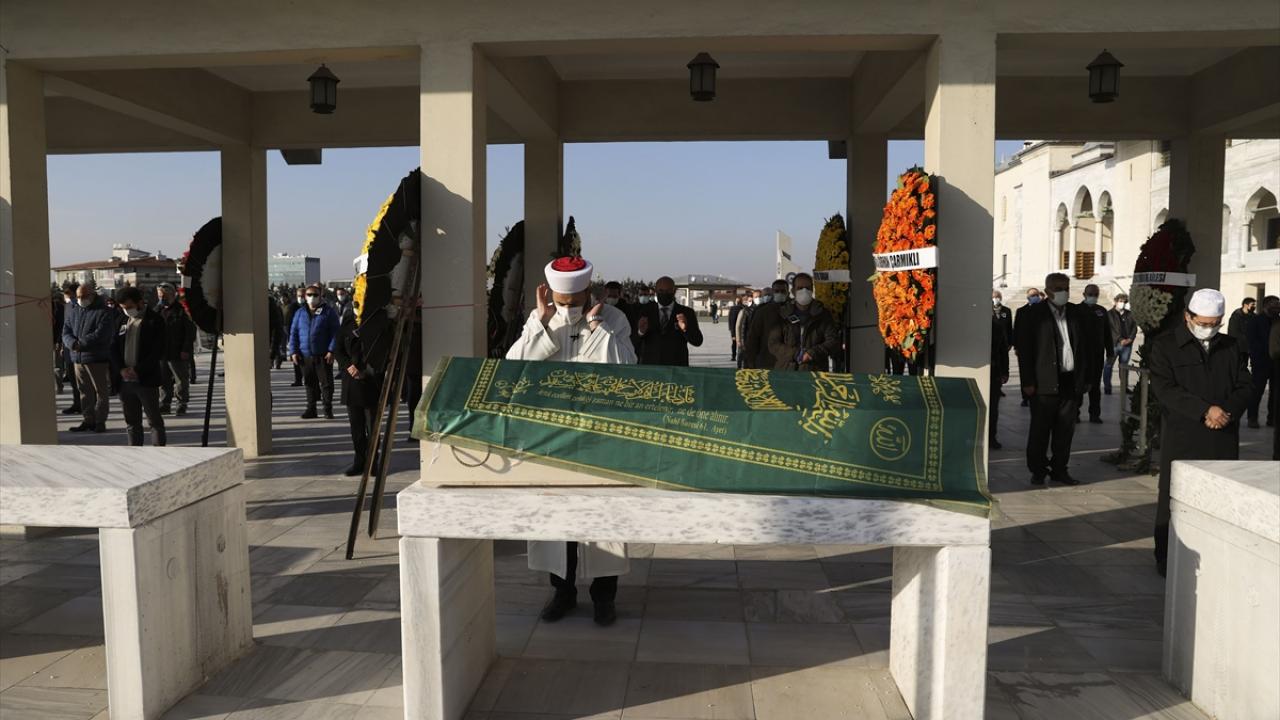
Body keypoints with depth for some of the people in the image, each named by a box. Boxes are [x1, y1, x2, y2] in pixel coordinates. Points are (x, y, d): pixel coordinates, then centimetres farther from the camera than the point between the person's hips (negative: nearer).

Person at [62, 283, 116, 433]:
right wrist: (73, 343, -13)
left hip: (98, 359, -6)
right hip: (78, 359, 6)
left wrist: (81, 343, -17)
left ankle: (100, 421, 6)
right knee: (84, 392, 10)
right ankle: (89, 420, 18)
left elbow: (101, 334, -17)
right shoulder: (73, 313, 15)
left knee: (101, 391, 0)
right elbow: (66, 332, 8)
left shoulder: (103, 313, -6)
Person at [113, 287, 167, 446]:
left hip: (147, 380, -5)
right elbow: (114, 347, 12)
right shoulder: (122, 320, 11)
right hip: (125, 380, 6)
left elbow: (159, 351, -11)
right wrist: (122, 369, -4)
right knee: (131, 421, 11)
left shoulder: (156, 321, -6)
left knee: (155, 420, 1)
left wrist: (138, 370, -14)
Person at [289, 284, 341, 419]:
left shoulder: (329, 312, 2)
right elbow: (293, 333, 12)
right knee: (310, 383, 9)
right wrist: (293, 351, 1)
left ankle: (328, 409, 8)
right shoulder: (300, 313, 12)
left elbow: (335, 332, -3)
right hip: (305, 356, 3)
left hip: (323, 355, -3)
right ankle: (311, 409, 16)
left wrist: (332, 351, -12)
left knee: (326, 382, 1)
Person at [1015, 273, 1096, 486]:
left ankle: (1059, 469, 18)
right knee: (1040, 429, 3)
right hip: (1044, 383, -3)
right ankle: (1038, 470, 15)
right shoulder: (1031, 314, -2)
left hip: (1071, 382, 4)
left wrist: (1086, 378, 6)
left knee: (1066, 429, 7)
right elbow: (1024, 349, -5)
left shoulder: (1079, 314, 10)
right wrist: (1028, 382, -9)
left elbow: (1089, 346, 13)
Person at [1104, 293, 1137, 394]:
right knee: (1108, 365, -3)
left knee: (1124, 366, 11)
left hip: (1127, 344, 4)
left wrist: (1130, 339, -8)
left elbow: (1134, 327, 8)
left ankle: (1124, 386, 18)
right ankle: (1107, 387, 3)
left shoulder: (1130, 314, 11)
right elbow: (1111, 329, -8)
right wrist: (1120, 340, -15)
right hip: (1114, 344, -4)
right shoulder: (1110, 314, -1)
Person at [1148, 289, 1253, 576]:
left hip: (1223, 439, 3)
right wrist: (1206, 410, -18)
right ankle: (1167, 560, 11)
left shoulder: (1230, 347, 14)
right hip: (1182, 439, -3)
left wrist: (1227, 412, -10)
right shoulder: (1165, 345, 0)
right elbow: (1164, 389, -10)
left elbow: (1245, 386, 10)